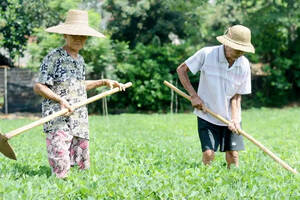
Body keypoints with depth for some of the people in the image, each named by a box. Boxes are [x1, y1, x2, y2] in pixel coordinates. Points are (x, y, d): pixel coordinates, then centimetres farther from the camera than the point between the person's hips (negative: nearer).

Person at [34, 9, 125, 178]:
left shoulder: (80, 60, 17)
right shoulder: (54, 57, -6)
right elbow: (39, 87, -8)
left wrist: (104, 82, 28)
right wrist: (60, 99, -20)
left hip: (80, 120, 8)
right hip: (58, 120, -8)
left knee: (82, 167, 8)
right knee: (61, 170, -14)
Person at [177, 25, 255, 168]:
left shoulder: (244, 65, -7)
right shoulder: (206, 54, -16)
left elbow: (237, 96, -2)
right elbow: (181, 70, -4)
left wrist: (234, 119, -17)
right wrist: (194, 95, -11)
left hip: (230, 118, 2)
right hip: (207, 116, -2)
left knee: (233, 156, -3)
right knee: (208, 154, -14)